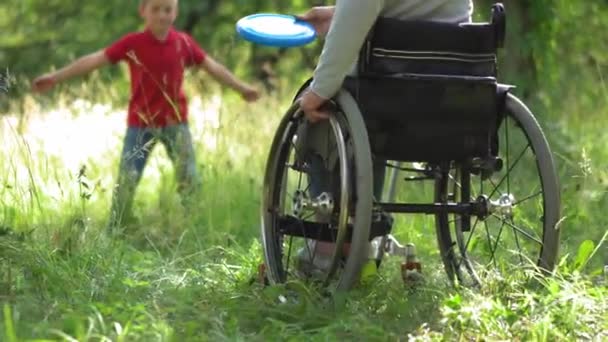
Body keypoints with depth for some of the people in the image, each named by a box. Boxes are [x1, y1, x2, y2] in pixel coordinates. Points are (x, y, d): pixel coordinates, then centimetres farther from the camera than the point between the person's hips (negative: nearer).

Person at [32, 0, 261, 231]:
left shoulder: (183, 43, -2)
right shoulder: (132, 43, -7)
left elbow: (212, 66, 9)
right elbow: (94, 60, -8)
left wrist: (241, 88, 15)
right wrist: (55, 78, -10)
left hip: (175, 122, 2)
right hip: (140, 123, -2)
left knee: (190, 179, 1)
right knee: (127, 180, -4)